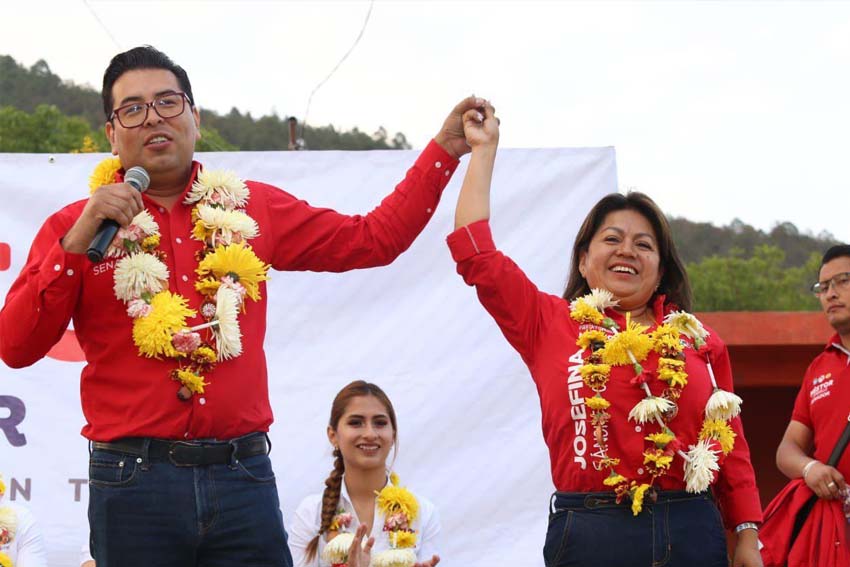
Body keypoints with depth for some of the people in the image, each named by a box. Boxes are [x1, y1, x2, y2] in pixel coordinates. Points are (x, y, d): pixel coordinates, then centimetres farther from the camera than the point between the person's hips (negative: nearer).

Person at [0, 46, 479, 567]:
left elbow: (373, 239, 16)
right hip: (133, 484, -2)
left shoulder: (252, 210, 12)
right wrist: (78, 241, -12)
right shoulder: (75, 228, 6)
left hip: (244, 479, 2)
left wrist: (443, 151, 13)